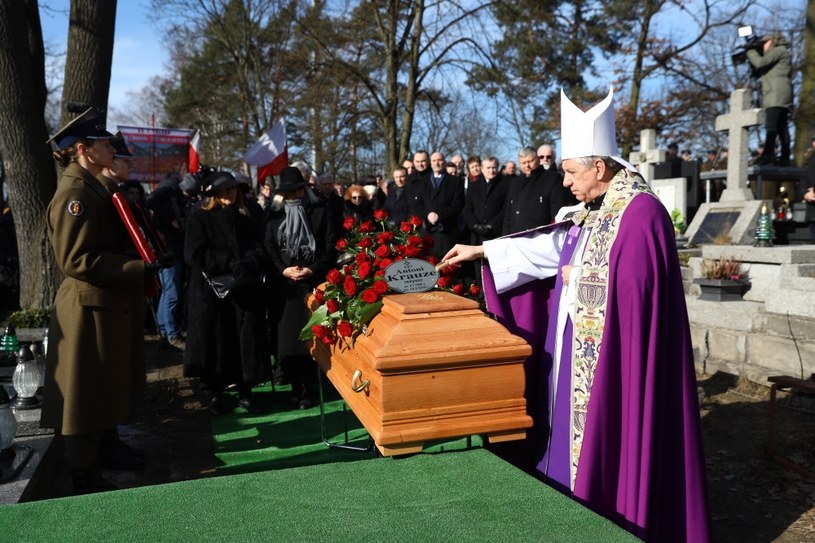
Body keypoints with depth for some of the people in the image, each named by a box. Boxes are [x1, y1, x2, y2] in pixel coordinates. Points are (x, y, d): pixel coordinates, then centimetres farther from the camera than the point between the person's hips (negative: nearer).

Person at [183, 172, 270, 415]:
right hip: (210, 291, -3)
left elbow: (259, 251, 6)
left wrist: (245, 266, -15)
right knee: (215, 343, 0)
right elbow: (194, 254, -9)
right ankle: (215, 393, 13)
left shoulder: (245, 219, 15)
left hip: (245, 291, 3)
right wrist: (231, 264, -14)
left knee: (246, 341, 2)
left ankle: (245, 392, 11)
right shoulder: (199, 217, 3)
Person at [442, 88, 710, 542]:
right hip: (579, 349, 9)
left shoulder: (641, 212, -18)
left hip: (613, 356, -9)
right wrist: (481, 251, 14)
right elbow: (550, 246, 14)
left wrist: (575, 280, -11)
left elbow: (634, 286, -24)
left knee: (608, 442, 2)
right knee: (578, 433, 17)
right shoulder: (590, 211, 10)